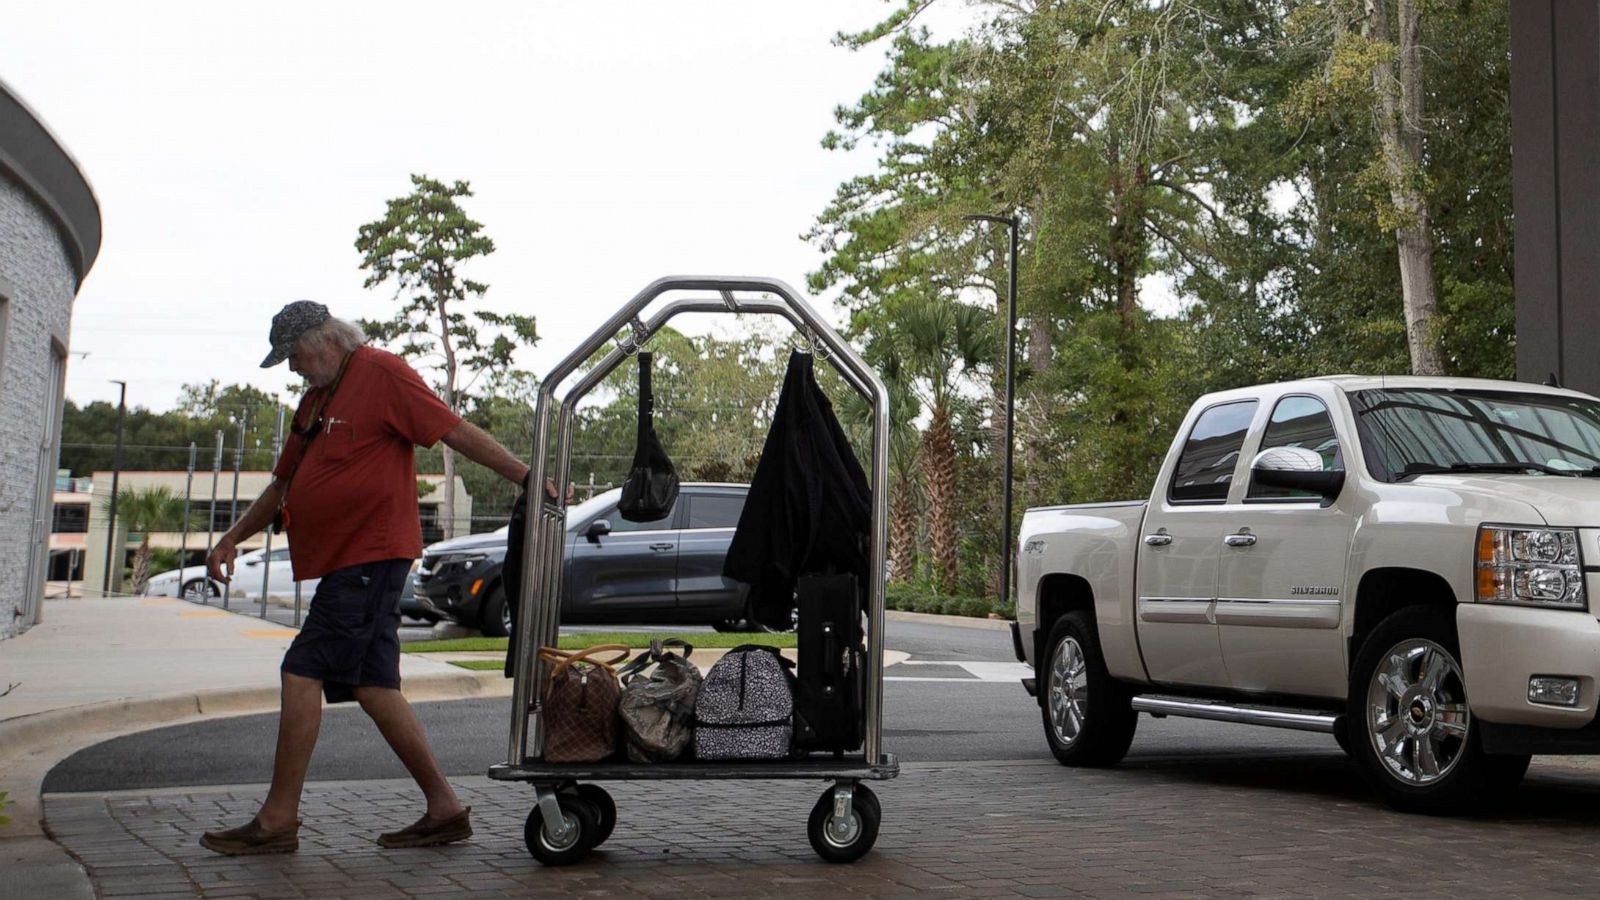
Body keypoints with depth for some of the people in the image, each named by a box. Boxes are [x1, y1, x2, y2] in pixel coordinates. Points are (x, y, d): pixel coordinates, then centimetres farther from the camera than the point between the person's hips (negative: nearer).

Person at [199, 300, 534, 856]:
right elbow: (284, 482, 27)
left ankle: (277, 821, -3)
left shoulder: (381, 373, -7)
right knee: (372, 685, 7)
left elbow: (457, 432, -11)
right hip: (348, 560, 9)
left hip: (370, 554, -9)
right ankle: (444, 808, 12)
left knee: (303, 672, -10)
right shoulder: (316, 398, 21)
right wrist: (233, 538, 19)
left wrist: (525, 477, -14)